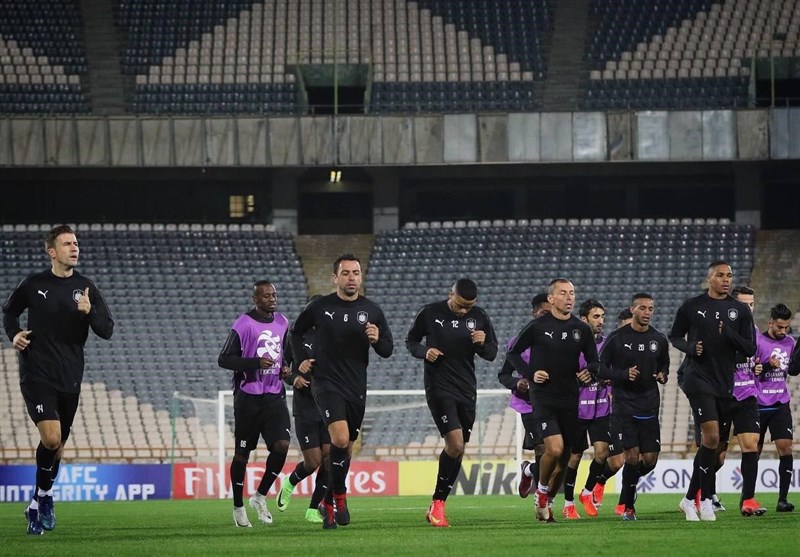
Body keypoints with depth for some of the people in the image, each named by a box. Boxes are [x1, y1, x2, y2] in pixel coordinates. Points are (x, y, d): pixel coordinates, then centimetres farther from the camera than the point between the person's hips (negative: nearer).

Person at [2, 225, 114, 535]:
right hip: (37, 375, -3)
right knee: (51, 438, -20)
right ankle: (45, 495, 0)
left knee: (57, 446, 12)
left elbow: (107, 331, -1)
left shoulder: (86, 288, 3)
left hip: (70, 380, 3)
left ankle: (37, 507, 30)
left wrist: (89, 312, -19)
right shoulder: (33, 285, 0)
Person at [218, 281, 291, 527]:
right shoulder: (243, 325, -10)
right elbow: (224, 359, -11)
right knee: (242, 452, 4)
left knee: (282, 445, -12)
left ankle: (260, 496, 6)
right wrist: (256, 363, -22)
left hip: (274, 396, 5)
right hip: (248, 397, -5)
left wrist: (286, 368, 6)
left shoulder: (282, 323, 10)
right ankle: (238, 507, 16)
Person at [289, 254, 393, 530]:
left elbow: (387, 350, 7)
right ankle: (339, 496, -7)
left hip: (356, 388, 3)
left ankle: (328, 503, 29)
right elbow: (296, 332, 15)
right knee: (340, 438, -22)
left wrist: (377, 339, -15)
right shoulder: (320, 307, -2)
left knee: (346, 447, 12)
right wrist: (301, 360, 3)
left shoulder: (372, 310, 3)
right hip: (327, 384, -3)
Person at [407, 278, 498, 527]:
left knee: (457, 451, 7)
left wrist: (482, 345, -12)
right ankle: (437, 504, -8)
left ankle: (437, 505, 19)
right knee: (455, 443, -19)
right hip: (439, 387, -5)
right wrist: (424, 352, -13)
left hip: (467, 390, 5)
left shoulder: (479, 317, 4)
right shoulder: (430, 314, -5)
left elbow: (492, 354, 11)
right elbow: (410, 340, 8)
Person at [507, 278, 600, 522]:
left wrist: (590, 372, -7)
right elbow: (513, 353, 6)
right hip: (543, 396, -4)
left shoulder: (582, 329, 5)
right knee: (554, 448, -22)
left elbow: (594, 361, 15)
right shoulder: (537, 327, -4)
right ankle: (542, 490, 4)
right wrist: (530, 374, -8)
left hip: (570, 399, 4)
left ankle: (545, 502, 25)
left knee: (564, 459, 6)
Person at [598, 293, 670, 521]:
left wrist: (663, 375, -1)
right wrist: (624, 374, -17)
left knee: (650, 459, -1)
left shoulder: (659, 339, 7)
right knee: (632, 455, -11)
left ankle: (629, 483, 30)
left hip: (649, 406, 4)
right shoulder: (617, 338, -4)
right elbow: (601, 367, -2)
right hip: (624, 406, -4)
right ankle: (628, 506, 4)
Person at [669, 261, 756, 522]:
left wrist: (729, 334, -15)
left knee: (711, 442, 8)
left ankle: (690, 499, 20)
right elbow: (674, 336, 12)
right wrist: (690, 348, -9)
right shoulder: (691, 306, 1)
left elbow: (749, 350, 3)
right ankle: (706, 500, -9)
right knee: (712, 436, -17)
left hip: (725, 383, 4)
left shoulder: (740, 310, 6)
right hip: (698, 379, -4)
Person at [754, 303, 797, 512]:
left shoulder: (789, 342, 8)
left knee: (785, 447, -9)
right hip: (758, 405, -4)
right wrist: (767, 366, -22)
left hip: (780, 404, 4)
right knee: (754, 451, 4)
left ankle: (782, 499, -8)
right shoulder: (757, 342, -8)